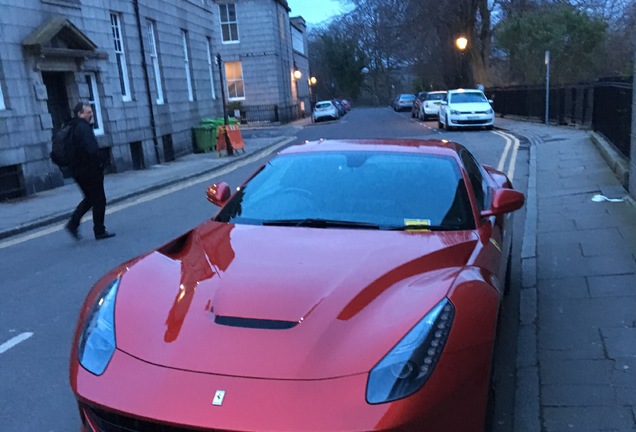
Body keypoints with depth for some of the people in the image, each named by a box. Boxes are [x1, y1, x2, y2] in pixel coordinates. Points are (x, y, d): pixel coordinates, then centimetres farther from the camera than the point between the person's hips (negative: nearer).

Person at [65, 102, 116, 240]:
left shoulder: (71, 128, 13)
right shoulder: (83, 127, -17)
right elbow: (92, 150, -28)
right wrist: (101, 161, -14)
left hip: (77, 170, 9)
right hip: (89, 169, -9)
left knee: (90, 198, 22)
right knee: (99, 200, 2)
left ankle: (73, 223, 14)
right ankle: (99, 231, 8)